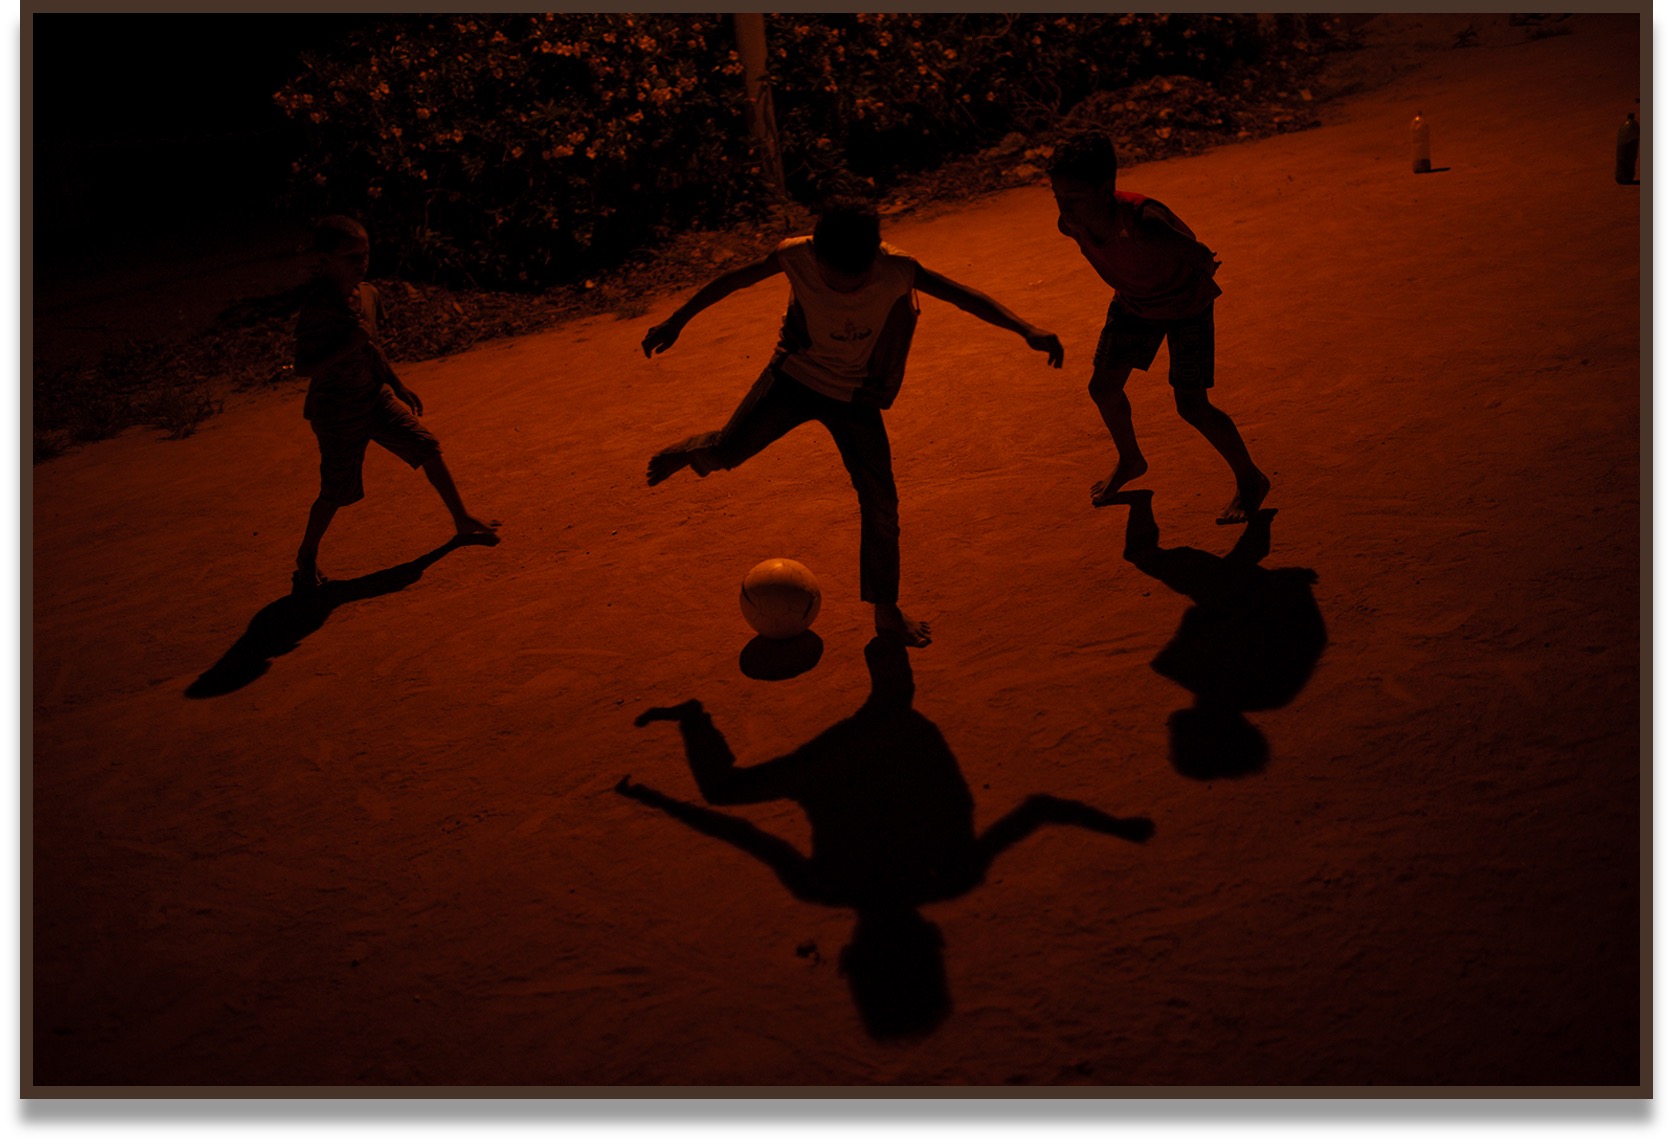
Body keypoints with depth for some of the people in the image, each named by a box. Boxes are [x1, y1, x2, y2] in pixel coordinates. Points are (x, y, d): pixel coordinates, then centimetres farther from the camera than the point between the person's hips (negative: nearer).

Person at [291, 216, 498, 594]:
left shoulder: (367, 294, 1)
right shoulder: (317, 308, -23)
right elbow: (303, 368, -26)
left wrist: (399, 386, 22)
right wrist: (349, 345, -33)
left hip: (378, 398, 7)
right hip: (337, 413, -7)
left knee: (429, 449, 6)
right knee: (336, 493, -2)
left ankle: (463, 524, 21)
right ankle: (306, 561, 20)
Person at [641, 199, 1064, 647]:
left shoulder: (896, 270, -25)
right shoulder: (797, 256, -22)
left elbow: (962, 295, -17)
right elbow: (734, 279, -7)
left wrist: (1026, 330, -25)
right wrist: (676, 321, 0)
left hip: (854, 396, 0)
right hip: (794, 375, 0)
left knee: (881, 506, -2)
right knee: (726, 451, -19)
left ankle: (885, 610, 17)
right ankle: (697, 449, 20)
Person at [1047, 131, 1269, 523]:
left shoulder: (1142, 222, -43)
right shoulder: (1070, 223, -22)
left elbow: (1201, 257, -40)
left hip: (1186, 303, -6)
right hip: (1133, 303, 6)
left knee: (1190, 404, -10)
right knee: (1103, 387, 8)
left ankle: (1251, 480, 14)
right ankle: (1130, 460, 38)